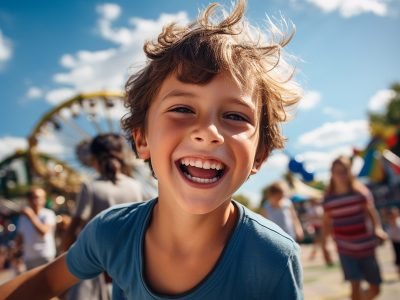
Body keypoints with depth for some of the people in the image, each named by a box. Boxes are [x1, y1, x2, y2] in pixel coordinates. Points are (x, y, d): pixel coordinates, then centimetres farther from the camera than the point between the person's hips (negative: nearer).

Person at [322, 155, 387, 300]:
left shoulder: (361, 191, -2)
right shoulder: (328, 197, 0)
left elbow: (371, 212, -10)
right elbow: (326, 223, 6)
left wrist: (378, 229, -29)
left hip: (366, 247, 1)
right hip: (346, 249, -1)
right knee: (355, 286, -9)